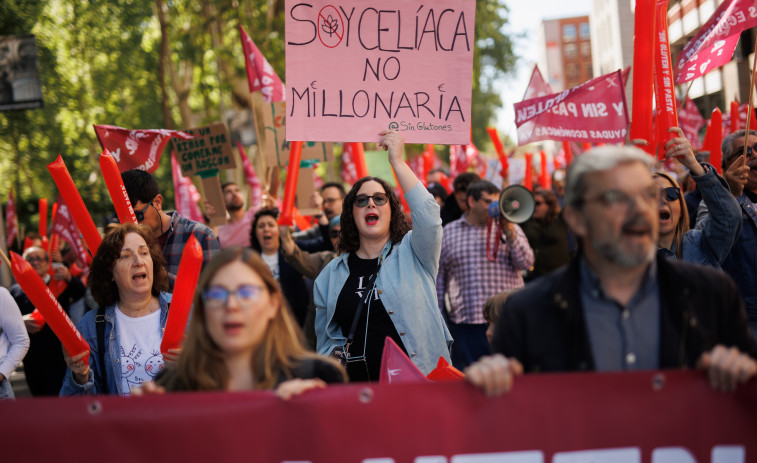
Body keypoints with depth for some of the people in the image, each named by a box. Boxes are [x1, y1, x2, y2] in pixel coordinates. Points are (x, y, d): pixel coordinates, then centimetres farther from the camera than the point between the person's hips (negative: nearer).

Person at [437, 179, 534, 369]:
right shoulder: (449, 232, 10)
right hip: (464, 323, 0)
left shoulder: (511, 229, 11)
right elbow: (439, 277, 14)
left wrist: (509, 232, -13)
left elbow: (526, 262, -2)